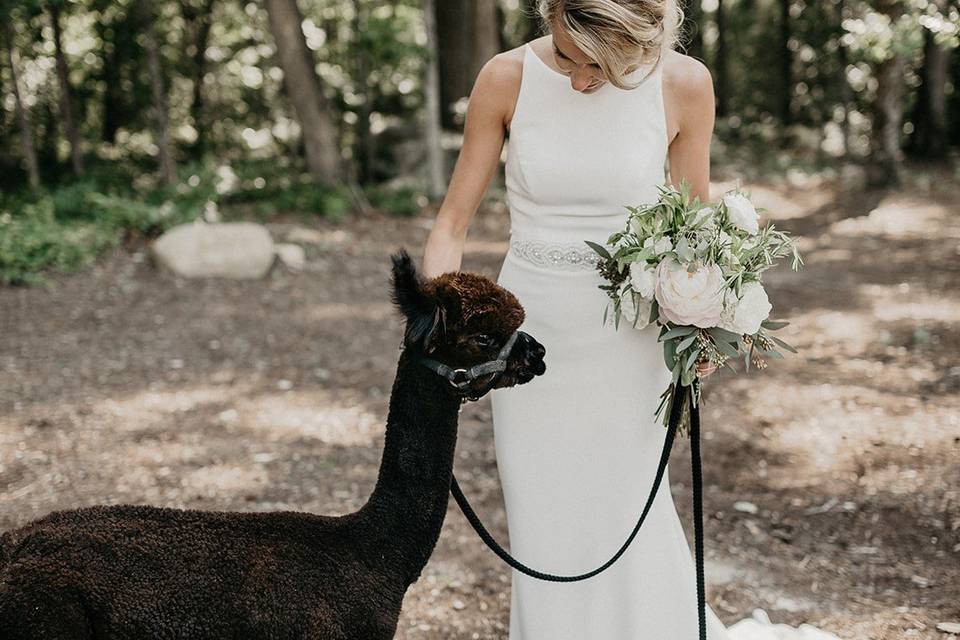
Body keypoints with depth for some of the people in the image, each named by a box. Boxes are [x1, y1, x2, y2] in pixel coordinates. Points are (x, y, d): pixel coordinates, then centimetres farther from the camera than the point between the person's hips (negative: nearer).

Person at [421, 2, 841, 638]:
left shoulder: (684, 85, -10)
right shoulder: (507, 79, -9)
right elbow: (453, 222, -3)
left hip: (627, 340, -1)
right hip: (529, 330, 1)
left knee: (627, 516, 4)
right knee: (545, 533, 10)